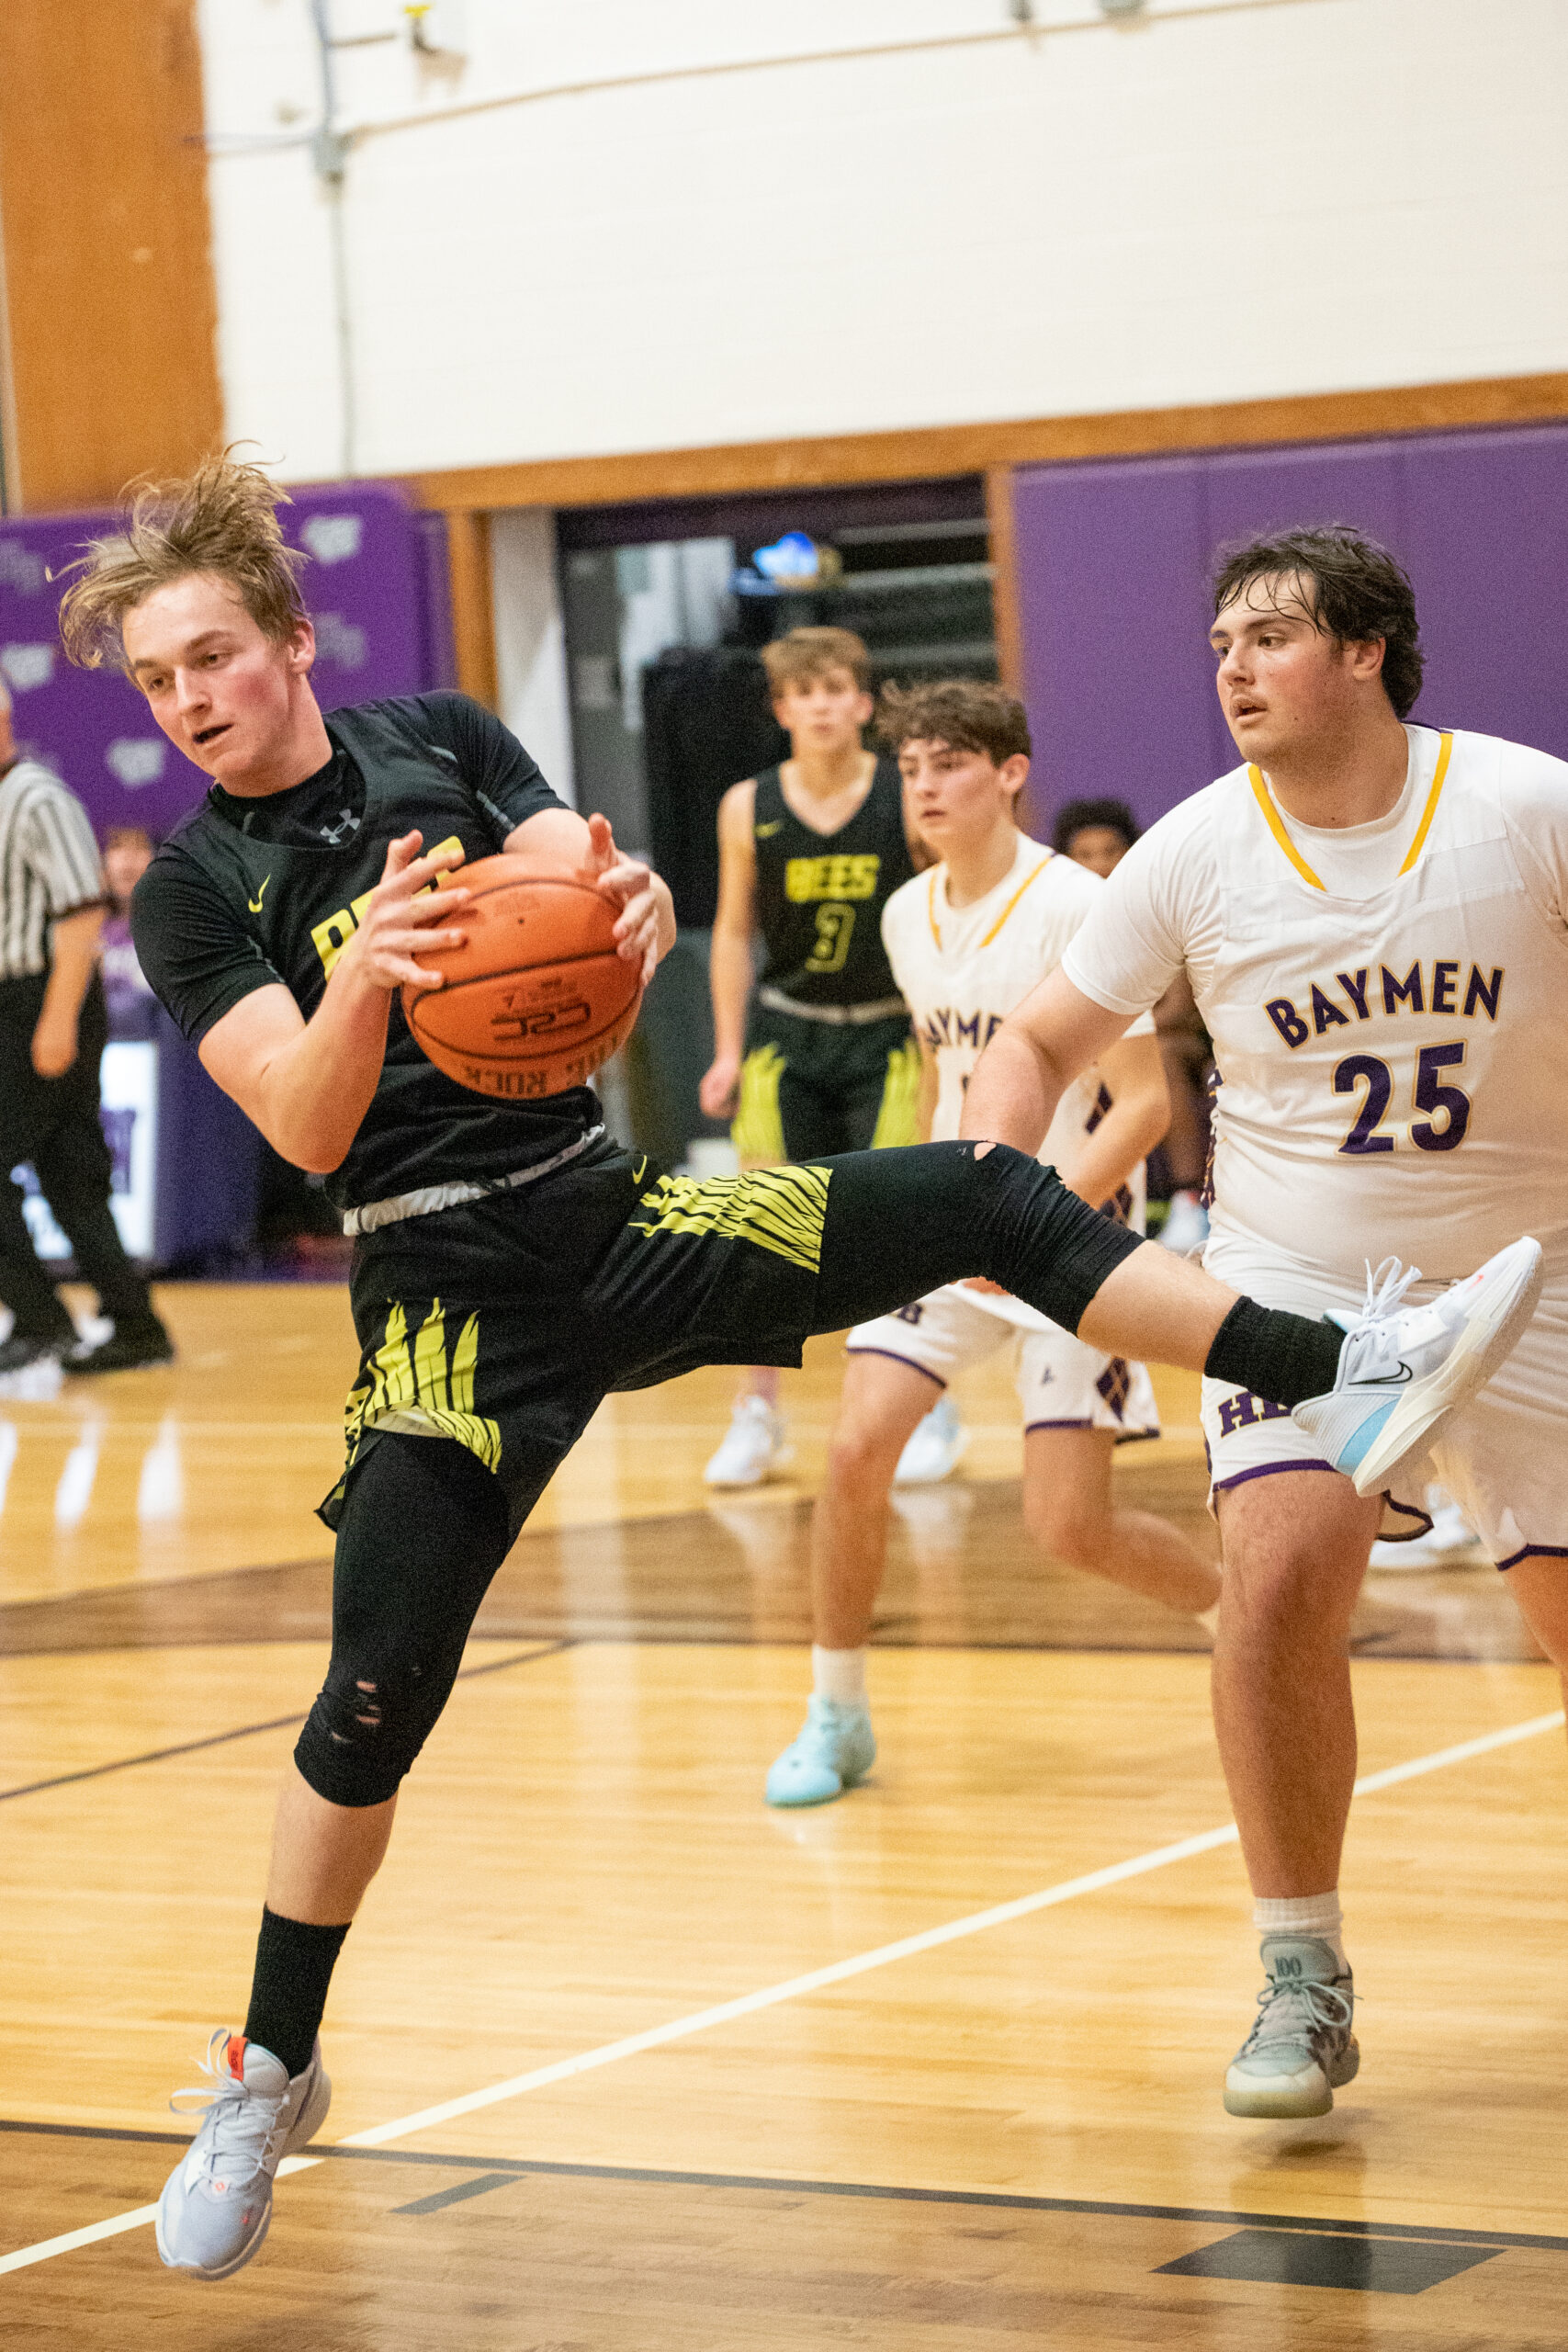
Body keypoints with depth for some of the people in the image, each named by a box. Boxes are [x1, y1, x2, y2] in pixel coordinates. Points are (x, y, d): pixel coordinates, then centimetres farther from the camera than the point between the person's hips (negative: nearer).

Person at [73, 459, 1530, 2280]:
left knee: (982, 1200, -8)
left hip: (607, 1210, 3)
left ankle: (1337, 1381, -4)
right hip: (447, 1289, -3)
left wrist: (630, 900, -29)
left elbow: (593, 882, -4)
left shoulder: (439, 741, 6)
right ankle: (267, 2078, 6)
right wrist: (363, 982, -39)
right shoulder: (192, 891, -5)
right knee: (376, 1701, -9)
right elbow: (301, 1125, -17)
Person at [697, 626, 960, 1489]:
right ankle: (758, 1417, 8)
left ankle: (930, 1411, 13)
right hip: (785, 1031, 2)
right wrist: (729, 1051, 3)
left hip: (887, 1036, -1)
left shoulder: (908, 800, -8)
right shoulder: (749, 808, -3)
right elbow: (734, 931, 6)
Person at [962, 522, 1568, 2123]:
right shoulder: (1196, 852, -7)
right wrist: (993, 1163, -16)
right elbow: (1044, 1040, 3)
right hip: (1300, 1283, 0)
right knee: (1282, 1576, -21)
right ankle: (1303, 1983, -7)